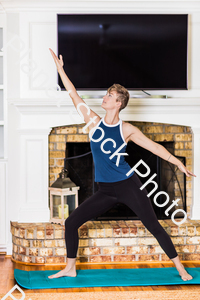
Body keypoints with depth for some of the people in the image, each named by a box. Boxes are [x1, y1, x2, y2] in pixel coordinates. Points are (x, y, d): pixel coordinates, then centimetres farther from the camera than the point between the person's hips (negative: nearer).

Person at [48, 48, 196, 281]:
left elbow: (153, 146, 0)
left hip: (127, 186, -4)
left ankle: (180, 268, 9)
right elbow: (74, 95, 3)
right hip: (105, 191, 4)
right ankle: (70, 268, 16)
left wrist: (178, 163, -4)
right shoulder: (94, 122, 2)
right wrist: (60, 68, 3)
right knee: (71, 223, 1)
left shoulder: (127, 129, -5)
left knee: (154, 227, -3)